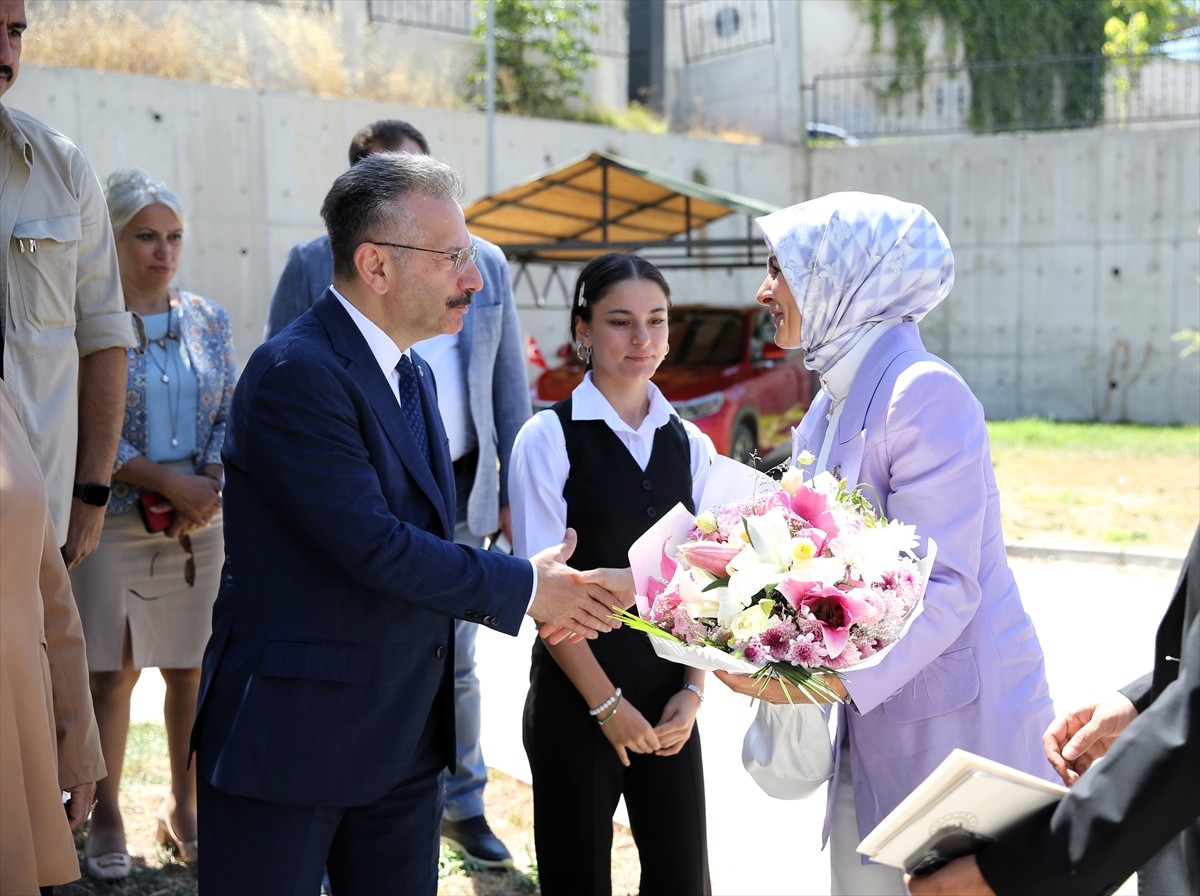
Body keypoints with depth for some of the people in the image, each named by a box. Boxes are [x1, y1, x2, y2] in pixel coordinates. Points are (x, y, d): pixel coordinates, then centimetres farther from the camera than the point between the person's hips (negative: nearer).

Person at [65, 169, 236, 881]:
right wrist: (169, 482, -16)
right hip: (114, 524, -4)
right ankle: (107, 819, 15)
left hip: (200, 525, 4)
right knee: (113, 674, 1)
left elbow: (233, 415, 7)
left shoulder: (208, 320, 8)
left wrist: (209, 484, -11)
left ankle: (184, 806, 22)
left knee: (194, 668, 8)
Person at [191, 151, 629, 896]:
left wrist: (541, 591, -3)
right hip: (289, 734, -8)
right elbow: (371, 545, -23)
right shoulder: (296, 371, -18)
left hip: (405, 740, 8)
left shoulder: (413, 376, 13)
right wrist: (522, 588, -12)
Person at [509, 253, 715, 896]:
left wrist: (692, 691, -4)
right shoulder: (549, 438, -7)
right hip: (576, 692, -4)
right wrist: (606, 702, -11)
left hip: (668, 699, 4)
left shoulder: (690, 446, 6)